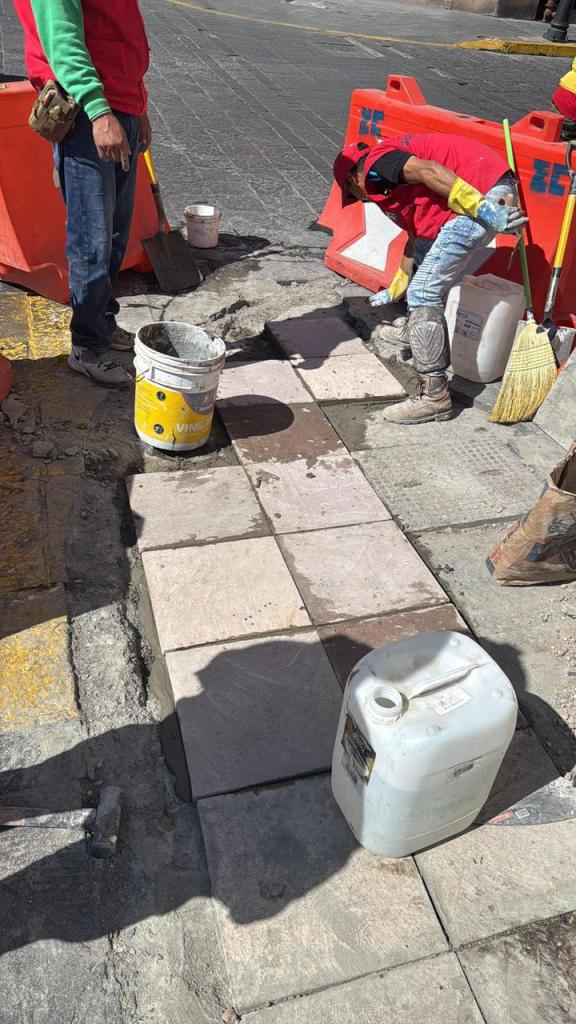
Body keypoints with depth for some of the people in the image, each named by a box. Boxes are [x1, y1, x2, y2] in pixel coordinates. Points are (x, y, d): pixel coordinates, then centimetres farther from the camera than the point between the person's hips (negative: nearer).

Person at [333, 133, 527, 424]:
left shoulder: (375, 164, -1)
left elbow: (428, 171, -18)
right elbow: (416, 233, 39)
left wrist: (483, 210, -24)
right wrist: (396, 288, 51)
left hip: (482, 193, -10)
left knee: (422, 294, -9)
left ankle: (433, 397, -5)